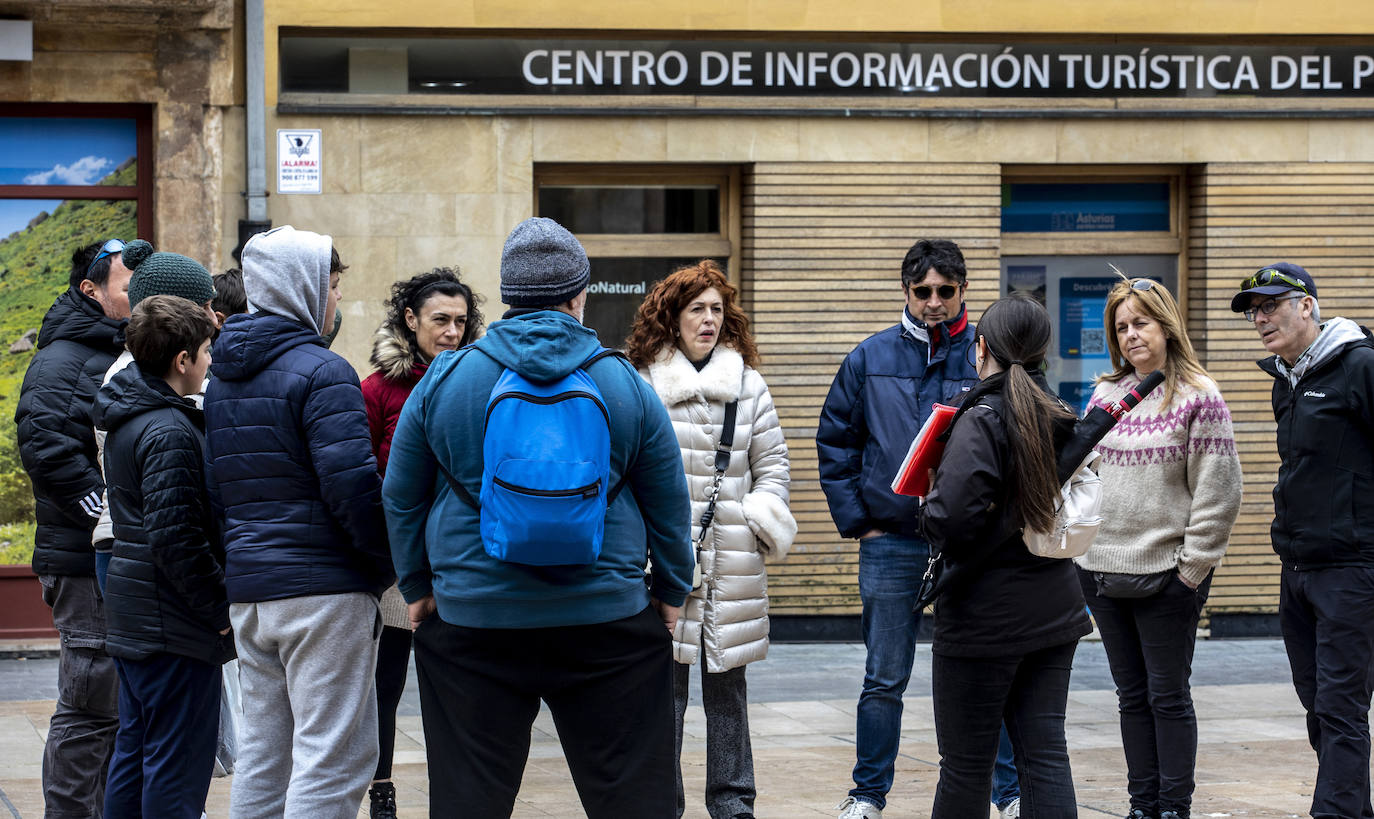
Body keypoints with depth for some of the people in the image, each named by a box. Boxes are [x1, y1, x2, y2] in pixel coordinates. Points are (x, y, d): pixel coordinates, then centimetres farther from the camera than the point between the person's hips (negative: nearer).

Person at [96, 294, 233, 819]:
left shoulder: (127, 421, 12)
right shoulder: (170, 433, -18)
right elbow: (176, 540, -23)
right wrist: (221, 610, -15)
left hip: (132, 617, 10)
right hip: (175, 623, -10)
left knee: (134, 753, 15)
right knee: (178, 758, -5)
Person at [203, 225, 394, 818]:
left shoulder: (222, 377, 15)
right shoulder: (319, 371, -12)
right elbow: (352, 485, -18)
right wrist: (388, 564, -6)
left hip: (247, 590, 8)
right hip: (324, 590, -8)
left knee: (263, 751, 13)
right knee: (333, 757, -6)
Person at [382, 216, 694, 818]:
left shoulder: (443, 380, 1)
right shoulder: (625, 384, 0)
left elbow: (400, 498, 8)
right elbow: (668, 502, 7)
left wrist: (418, 587, 19)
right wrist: (671, 592, 19)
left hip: (470, 625, 0)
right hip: (606, 623, 0)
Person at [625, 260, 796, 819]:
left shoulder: (748, 384, 11)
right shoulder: (641, 382, 0)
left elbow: (771, 462, 17)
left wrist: (761, 521, 4)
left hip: (730, 560, 3)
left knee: (727, 686, 7)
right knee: (664, 688, 0)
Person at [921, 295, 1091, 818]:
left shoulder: (983, 420, -15)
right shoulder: (1059, 417, 7)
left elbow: (952, 518, -25)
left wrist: (927, 513, -4)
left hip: (985, 613, -7)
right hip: (1056, 608, 7)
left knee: (966, 762, 4)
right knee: (1044, 752, 7)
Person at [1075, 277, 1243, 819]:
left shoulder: (1198, 396, -7)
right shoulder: (1105, 394, 10)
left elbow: (1217, 492, -9)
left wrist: (1192, 570, -12)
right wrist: (1082, 546, 7)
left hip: (1165, 575, -5)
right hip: (1101, 571, 5)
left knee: (1168, 697, 1)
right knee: (1133, 697, 12)